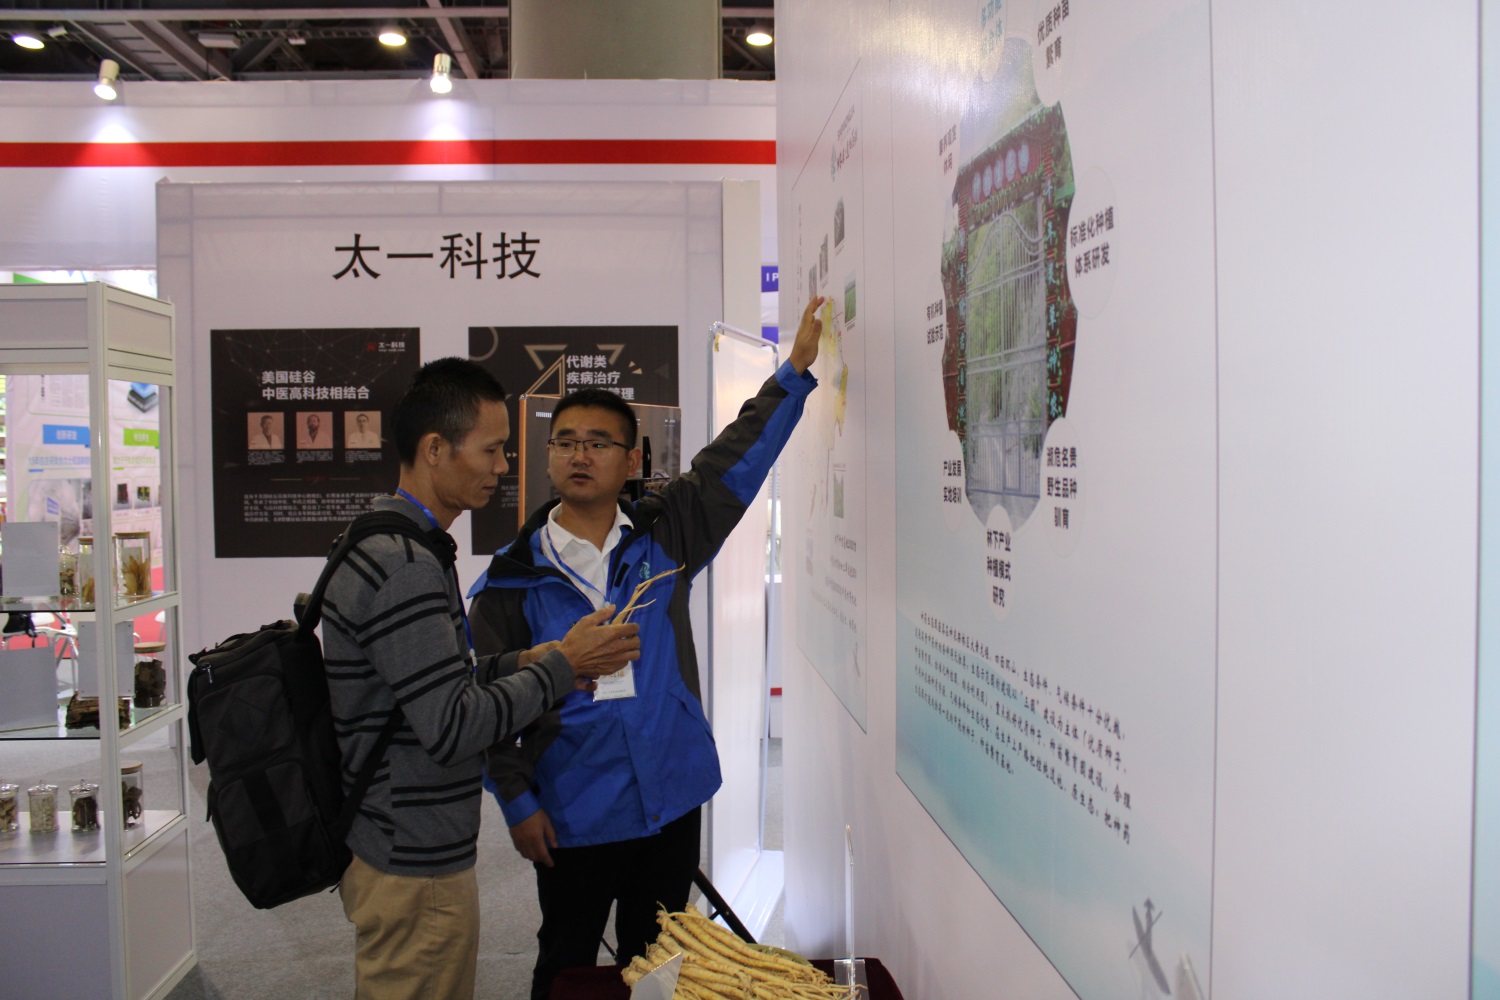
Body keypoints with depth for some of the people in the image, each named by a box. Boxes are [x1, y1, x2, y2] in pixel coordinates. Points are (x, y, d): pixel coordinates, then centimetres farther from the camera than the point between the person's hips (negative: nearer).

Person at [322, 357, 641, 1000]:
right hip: (414, 869, -10)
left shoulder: (380, 542, 10)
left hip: (384, 846, 10)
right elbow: (453, 728, -26)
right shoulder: (406, 566, -24)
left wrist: (524, 662, 5)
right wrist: (563, 666, -16)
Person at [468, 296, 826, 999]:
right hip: (572, 817, -2)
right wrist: (517, 802, -7)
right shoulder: (513, 579, -6)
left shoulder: (664, 536, 0)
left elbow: (737, 459, -1)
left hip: (673, 802, 2)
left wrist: (796, 368, -5)